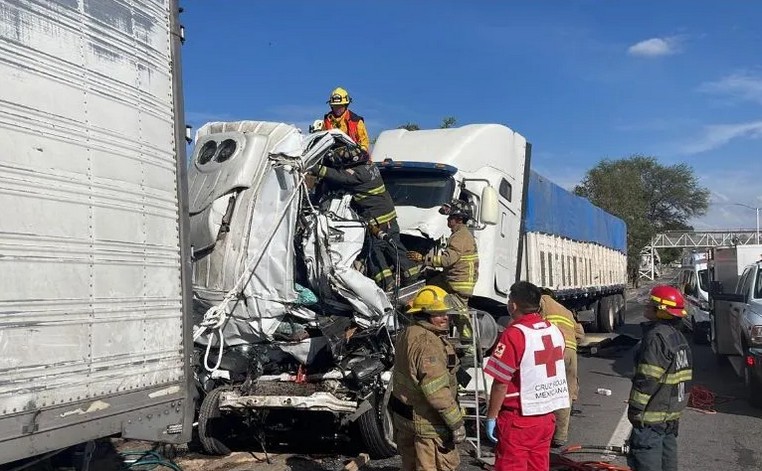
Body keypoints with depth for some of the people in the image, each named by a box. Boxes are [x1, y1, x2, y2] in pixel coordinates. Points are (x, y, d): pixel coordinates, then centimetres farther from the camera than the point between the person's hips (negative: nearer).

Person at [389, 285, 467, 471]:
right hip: (427, 421, -10)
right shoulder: (428, 343, -24)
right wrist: (456, 422, -21)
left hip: (403, 416, 10)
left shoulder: (407, 335, 9)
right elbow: (437, 391, -27)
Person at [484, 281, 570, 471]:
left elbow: (501, 382, -17)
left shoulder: (514, 334, -19)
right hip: (547, 416, 7)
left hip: (519, 419, -7)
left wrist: (491, 416, -10)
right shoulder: (554, 330, 4)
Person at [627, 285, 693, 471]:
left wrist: (635, 409, -16)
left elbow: (647, 379, -23)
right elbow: (683, 376, 19)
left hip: (652, 415, -10)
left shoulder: (655, 337, -21)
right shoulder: (678, 336, 11)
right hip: (673, 413, 10)